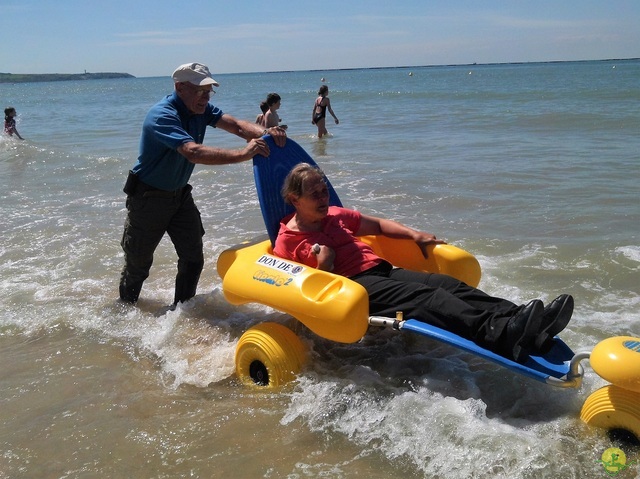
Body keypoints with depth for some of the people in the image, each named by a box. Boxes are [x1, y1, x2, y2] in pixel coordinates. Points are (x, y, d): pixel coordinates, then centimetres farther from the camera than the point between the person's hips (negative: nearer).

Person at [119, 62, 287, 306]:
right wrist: (242, 154, -52)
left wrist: (264, 133, -37)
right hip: (148, 197, -7)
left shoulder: (201, 109, -3)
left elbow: (235, 125, -16)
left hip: (179, 194, 7)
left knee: (193, 259, 5)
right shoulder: (162, 116, -29)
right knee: (138, 264, 8)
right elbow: (194, 152, -44)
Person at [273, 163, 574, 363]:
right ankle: (500, 335, -52)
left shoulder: (335, 215, 21)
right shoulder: (287, 241, 3)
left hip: (380, 270, 7)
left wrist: (414, 235, 20)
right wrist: (322, 267, -15)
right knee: (425, 298, -31)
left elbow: (378, 225, 32)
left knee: (447, 284, -16)